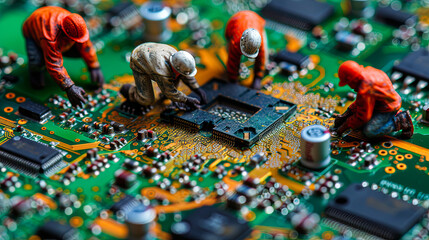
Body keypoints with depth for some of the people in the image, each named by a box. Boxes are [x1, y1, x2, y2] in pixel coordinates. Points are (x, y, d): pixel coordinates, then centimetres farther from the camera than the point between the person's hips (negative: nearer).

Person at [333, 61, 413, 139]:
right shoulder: (367, 71, -3)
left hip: (388, 108, -10)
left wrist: (347, 125, -9)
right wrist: (348, 112, 12)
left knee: (368, 132, -21)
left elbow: (364, 116, -22)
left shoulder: (365, 91, -31)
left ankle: (401, 121, -12)